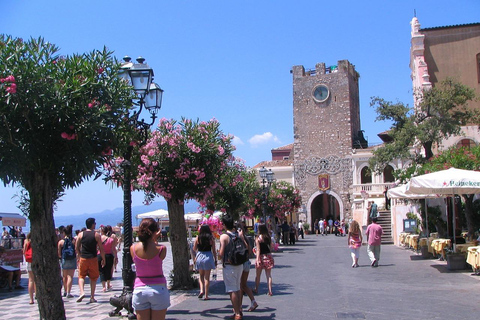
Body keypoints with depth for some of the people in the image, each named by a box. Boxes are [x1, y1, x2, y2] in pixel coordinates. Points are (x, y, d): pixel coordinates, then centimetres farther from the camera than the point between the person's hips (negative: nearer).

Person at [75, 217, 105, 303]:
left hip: (83, 258, 1)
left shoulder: (81, 234, 1)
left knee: (81, 276, 13)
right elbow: (101, 248, -4)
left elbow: (76, 248, 5)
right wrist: (103, 259, 6)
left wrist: (79, 256, 20)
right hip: (93, 259, -1)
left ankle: (82, 292, -10)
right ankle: (92, 297, 10)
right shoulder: (96, 235, -4)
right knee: (93, 278, 11)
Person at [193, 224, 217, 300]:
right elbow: (214, 250, -2)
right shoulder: (211, 238, -3)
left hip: (199, 256, 1)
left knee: (201, 275, 19)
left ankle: (201, 290, 1)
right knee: (207, 277, 6)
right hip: (208, 256, -1)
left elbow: (194, 249, 6)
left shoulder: (198, 237, -1)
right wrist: (215, 260, 6)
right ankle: (206, 295, 7)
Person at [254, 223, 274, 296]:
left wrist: (257, 259, -13)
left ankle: (256, 290, 26)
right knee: (269, 275, 6)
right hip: (268, 256, 4)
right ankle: (270, 291, 1)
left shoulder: (258, 238, -10)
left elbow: (258, 250, -13)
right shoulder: (268, 237, 3)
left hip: (261, 257, -3)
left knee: (258, 275, 13)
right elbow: (270, 248, 8)